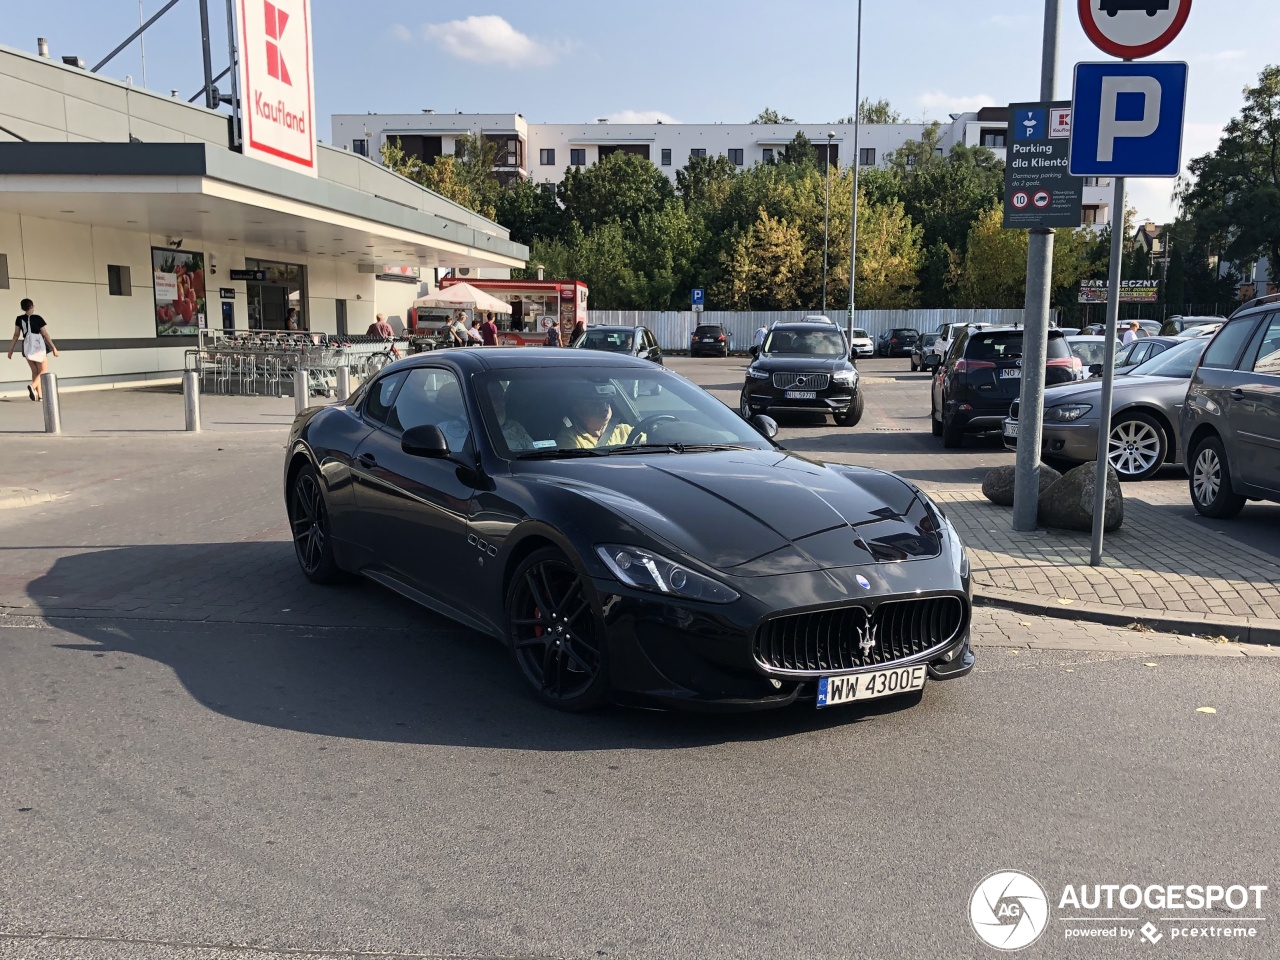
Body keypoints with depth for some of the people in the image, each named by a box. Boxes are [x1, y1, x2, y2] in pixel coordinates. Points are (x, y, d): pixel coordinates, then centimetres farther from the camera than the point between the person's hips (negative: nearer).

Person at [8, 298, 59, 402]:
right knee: (44, 371, 2)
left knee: (35, 372, 15)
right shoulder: (37, 318, -8)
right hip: (39, 347, -5)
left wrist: (11, 350, 8)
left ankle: (39, 395, 10)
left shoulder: (19, 319, 4)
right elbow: (45, 334, -7)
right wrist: (54, 348, -1)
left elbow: (16, 335, 3)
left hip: (27, 348, 5)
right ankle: (32, 386, -25)